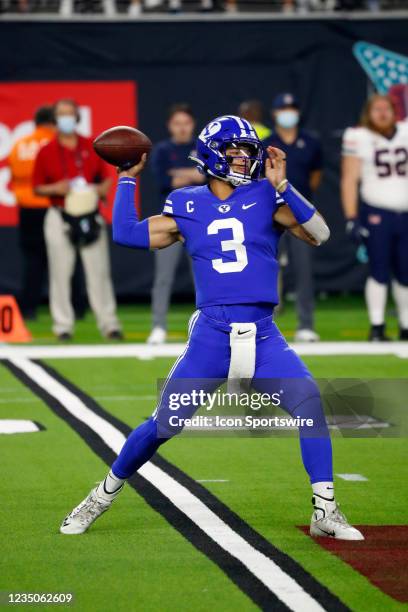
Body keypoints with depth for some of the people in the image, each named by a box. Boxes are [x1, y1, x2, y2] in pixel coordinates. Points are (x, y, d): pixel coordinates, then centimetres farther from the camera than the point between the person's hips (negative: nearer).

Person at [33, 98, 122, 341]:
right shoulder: (46, 152, 3)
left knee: (99, 270, 1)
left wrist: (100, 190, -8)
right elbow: (37, 188, 6)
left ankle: (109, 323, 6)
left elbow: (106, 180, 14)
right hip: (60, 217, -1)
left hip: (91, 215, 1)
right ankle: (63, 325, 8)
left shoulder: (93, 147, 8)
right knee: (61, 272, 0)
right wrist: (55, 188, -13)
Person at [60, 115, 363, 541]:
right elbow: (126, 233, 8)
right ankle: (102, 497, 19)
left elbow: (319, 234, -5)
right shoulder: (187, 206, 8)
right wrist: (128, 178, 12)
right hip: (210, 333, 0)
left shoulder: (266, 197, 6)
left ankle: (325, 512, -10)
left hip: (262, 334, 0)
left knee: (309, 401, -19)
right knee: (162, 425, -3)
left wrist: (282, 186, -12)